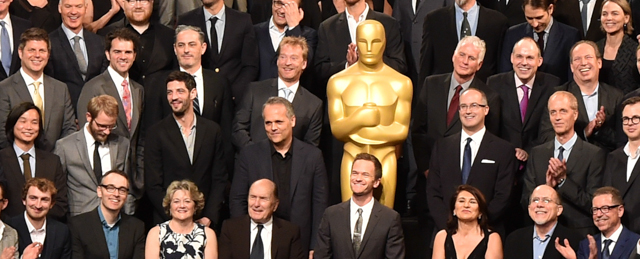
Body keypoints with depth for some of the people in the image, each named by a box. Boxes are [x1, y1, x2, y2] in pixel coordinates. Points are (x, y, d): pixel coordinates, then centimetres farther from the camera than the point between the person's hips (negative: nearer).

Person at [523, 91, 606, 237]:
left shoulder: (594, 154, -3)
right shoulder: (537, 153, 10)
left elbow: (593, 204, -8)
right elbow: (525, 202, 6)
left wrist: (563, 180, -15)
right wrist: (547, 186, -12)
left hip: (579, 235, -3)